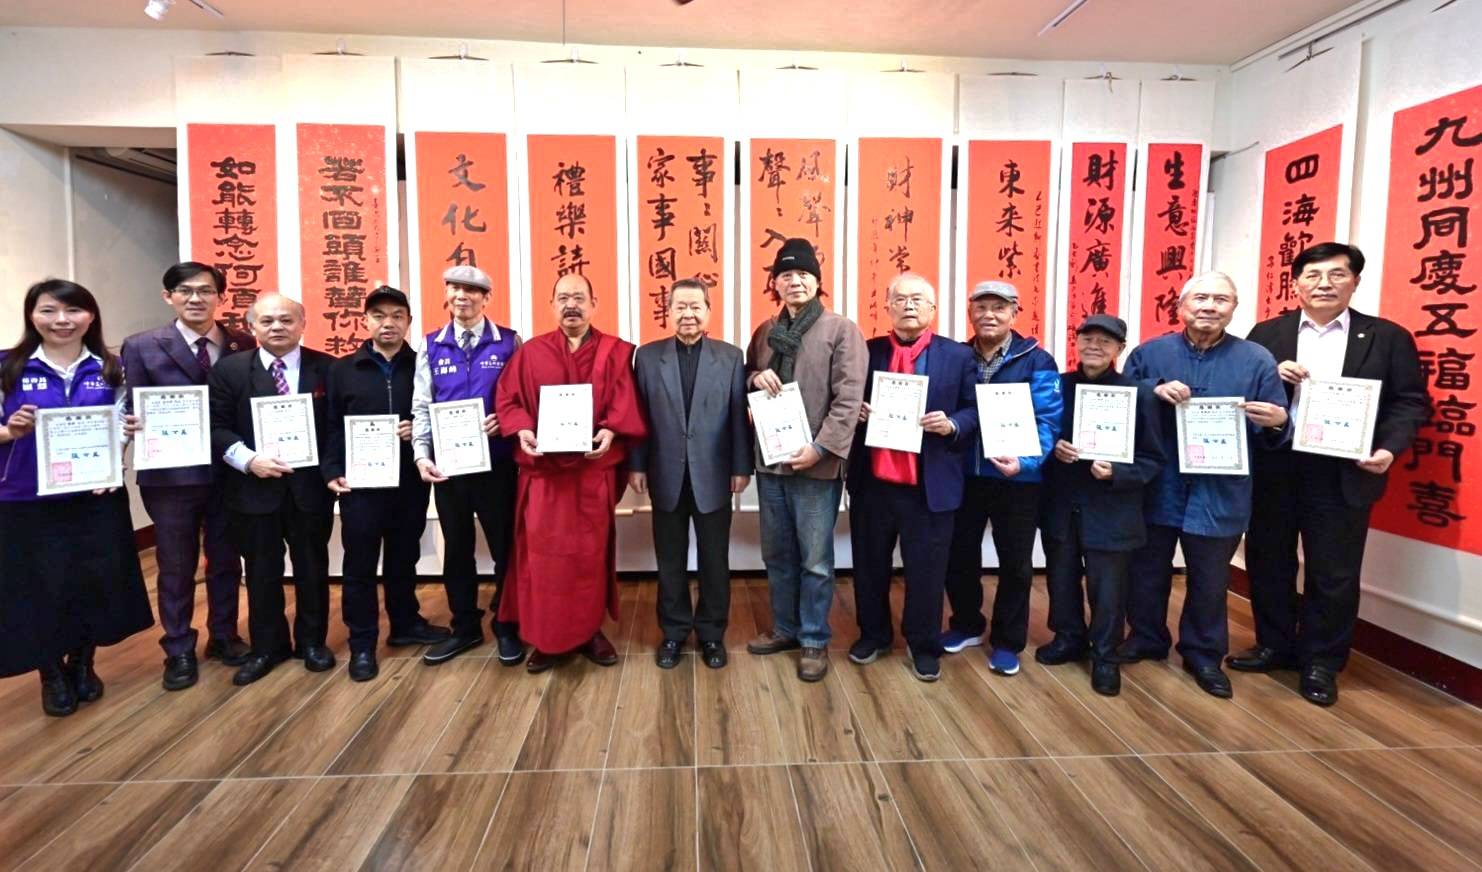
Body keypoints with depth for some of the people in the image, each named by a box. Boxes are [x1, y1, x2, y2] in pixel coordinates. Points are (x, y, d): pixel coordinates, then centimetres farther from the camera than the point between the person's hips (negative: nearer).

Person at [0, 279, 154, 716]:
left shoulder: (111, 368, 5)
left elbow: (122, 427, 7)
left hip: (98, 495, 2)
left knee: (99, 580, 7)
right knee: (41, 588, 4)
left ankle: (83, 664, 29)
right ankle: (52, 675, 25)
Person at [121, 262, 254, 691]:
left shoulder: (243, 345, 2)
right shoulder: (141, 347, -2)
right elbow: (132, 412, -2)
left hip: (229, 472, 2)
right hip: (171, 474, -1)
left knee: (226, 560, 14)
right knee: (176, 567, 11)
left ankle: (223, 636, 32)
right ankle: (179, 651, 26)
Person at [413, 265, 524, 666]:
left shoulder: (508, 342, 0)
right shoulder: (431, 346, 7)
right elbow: (421, 407, 5)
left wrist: (503, 421, -18)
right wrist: (421, 454, -5)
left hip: (496, 462, -2)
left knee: (505, 547, 6)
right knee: (456, 548, 12)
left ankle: (506, 627, 22)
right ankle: (465, 627, 27)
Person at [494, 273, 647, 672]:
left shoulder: (615, 352, 5)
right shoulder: (531, 352, 8)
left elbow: (626, 404, -3)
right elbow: (507, 399, 5)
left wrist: (610, 432, -21)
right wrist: (521, 431, -13)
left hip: (595, 469, 0)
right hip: (542, 470, 1)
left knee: (591, 552, 8)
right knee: (542, 553, 4)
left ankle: (591, 630, 22)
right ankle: (544, 637, 16)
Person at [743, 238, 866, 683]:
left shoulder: (842, 330, -6)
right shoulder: (765, 332, 12)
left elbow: (848, 399, -12)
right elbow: (746, 377, 21)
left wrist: (821, 448, -20)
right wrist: (755, 378, -3)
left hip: (817, 463, -6)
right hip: (770, 460, 6)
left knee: (815, 560, 3)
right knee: (777, 554, 16)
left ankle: (815, 640, 19)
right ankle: (785, 628, 33)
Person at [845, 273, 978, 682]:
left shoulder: (958, 356, 2)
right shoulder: (867, 352, 6)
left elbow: (976, 410, 4)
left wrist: (952, 425, -15)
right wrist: (856, 411, -8)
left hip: (930, 485, -2)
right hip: (872, 481, 2)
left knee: (926, 571, 9)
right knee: (870, 566, 15)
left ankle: (923, 645, 29)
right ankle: (873, 635, 35)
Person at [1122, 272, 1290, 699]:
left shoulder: (1257, 360, 0)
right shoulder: (1149, 353, 2)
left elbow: (1272, 430, -1)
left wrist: (1277, 423, -23)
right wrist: (1154, 391, -18)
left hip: (1219, 493, 0)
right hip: (1157, 487, 1)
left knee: (1209, 580, 12)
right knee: (1148, 570, 14)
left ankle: (1204, 653, 31)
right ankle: (1146, 637, 34)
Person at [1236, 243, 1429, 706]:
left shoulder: (1388, 337, 4)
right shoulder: (1267, 333, 6)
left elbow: (1411, 401, 1)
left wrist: (1389, 447, -14)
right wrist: (1271, 377, -16)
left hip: (1344, 474, -1)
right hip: (1273, 468, 2)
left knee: (1334, 574, 6)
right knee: (1268, 563, 11)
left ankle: (1321, 662, 23)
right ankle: (1275, 645, 29)